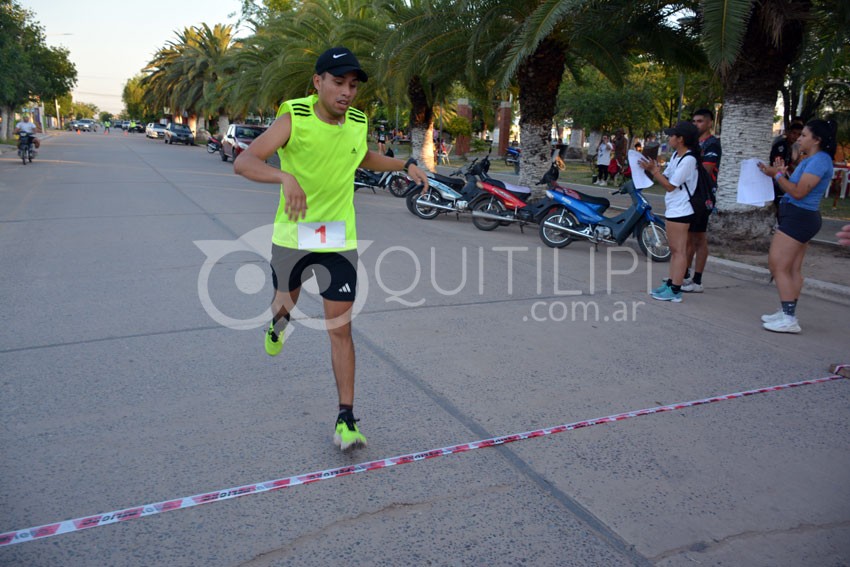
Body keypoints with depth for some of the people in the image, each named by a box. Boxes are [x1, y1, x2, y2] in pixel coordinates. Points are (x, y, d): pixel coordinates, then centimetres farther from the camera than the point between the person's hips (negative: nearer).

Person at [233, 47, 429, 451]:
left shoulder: (358, 123, -1)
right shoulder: (294, 118, -14)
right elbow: (243, 162, -25)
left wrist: (405, 165, 9)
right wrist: (285, 177, -44)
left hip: (339, 240, 2)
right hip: (291, 235, -1)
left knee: (340, 329, -2)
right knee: (286, 300, 22)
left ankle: (345, 418, 5)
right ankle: (279, 320, 62)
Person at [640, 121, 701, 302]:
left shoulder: (688, 159, -16)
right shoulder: (676, 156, 12)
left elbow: (670, 186, -17)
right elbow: (665, 177, 10)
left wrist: (654, 171, -16)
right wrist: (651, 169, -5)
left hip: (680, 210, -10)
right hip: (674, 209, 10)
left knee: (678, 250, -7)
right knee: (674, 250, 14)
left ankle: (675, 291, -5)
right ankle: (670, 284, 22)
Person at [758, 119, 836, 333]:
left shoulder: (819, 160, -14)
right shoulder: (810, 160, 18)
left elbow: (798, 192, -20)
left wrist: (777, 174, -12)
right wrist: (783, 172, 8)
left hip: (799, 217, -10)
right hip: (799, 217, 10)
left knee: (778, 266, -10)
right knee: (792, 269, 11)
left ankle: (789, 319, -10)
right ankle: (787, 313, 16)